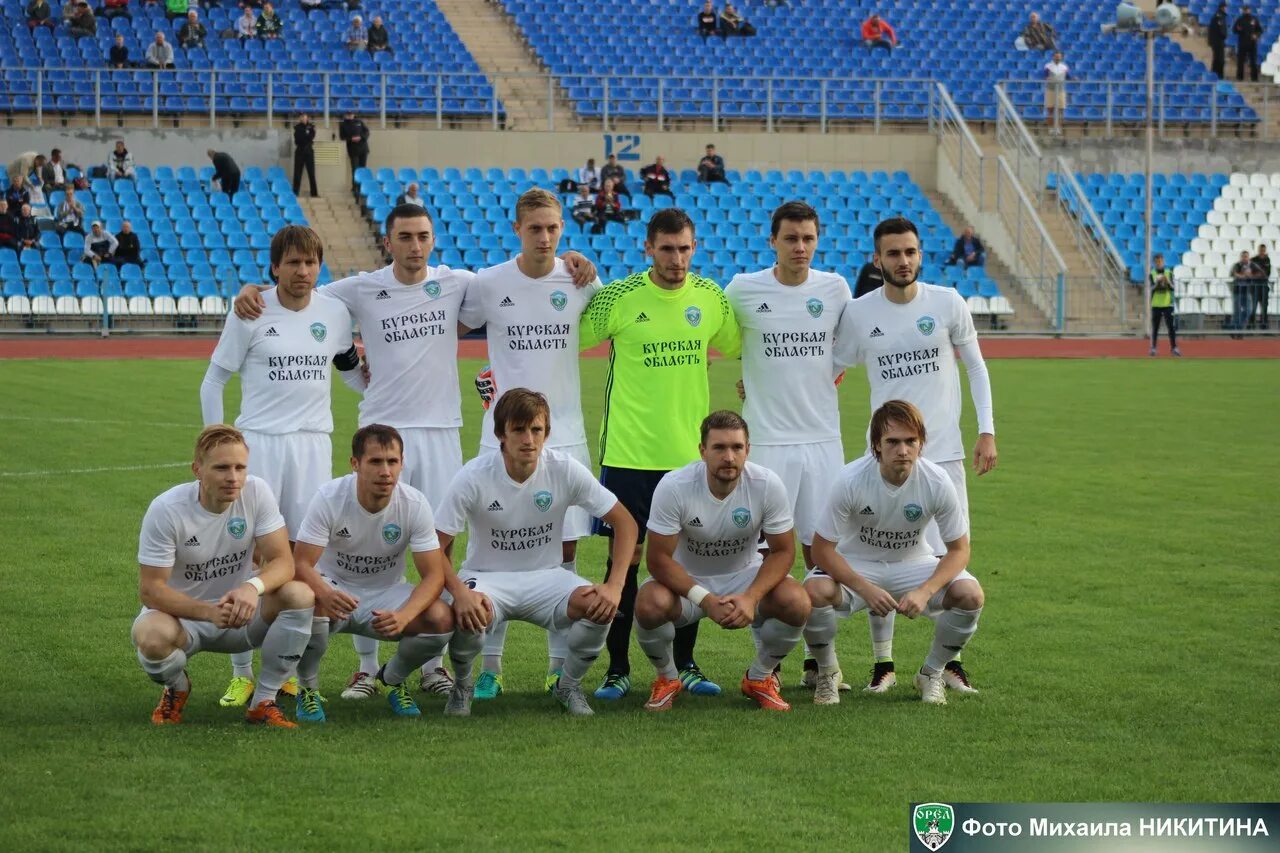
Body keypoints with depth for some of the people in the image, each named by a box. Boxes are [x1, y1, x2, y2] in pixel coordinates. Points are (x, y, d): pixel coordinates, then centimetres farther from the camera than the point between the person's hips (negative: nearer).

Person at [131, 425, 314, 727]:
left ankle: (264, 701, -8)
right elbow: (151, 589, -20)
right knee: (151, 636, -38)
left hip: (240, 612, 3)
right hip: (183, 614, -3)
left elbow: (283, 561, -15)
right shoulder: (166, 510, -20)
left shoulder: (256, 492, -13)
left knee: (301, 595, -25)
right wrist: (209, 612, -36)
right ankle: (177, 688, 2)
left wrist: (253, 586, -40)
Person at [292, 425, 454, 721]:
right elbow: (301, 564, -22)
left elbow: (433, 574, -17)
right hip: (334, 589, -2)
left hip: (385, 597, 2)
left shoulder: (415, 504, -16)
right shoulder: (329, 497, -20)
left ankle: (393, 679, 8)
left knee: (441, 618, -26)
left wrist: (403, 616, -37)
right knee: (308, 603, -37)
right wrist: (326, 594, -47)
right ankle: (308, 688, -6)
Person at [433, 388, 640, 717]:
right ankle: (461, 685, -1)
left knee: (602, 607, -28)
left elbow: (624, 523, -6)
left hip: (546, 577, 2)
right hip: (487, 577, -2)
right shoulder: (473, 477, -17)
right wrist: (459, 592, -34)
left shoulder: (566, 470, -13)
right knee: (467, 614, -37)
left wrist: (615, 585, -20)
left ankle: (568, 685, 4)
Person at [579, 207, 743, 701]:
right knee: (625, 558, 1)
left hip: (692, 452, 3)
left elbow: (735, 347, 20)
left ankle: (685, 664, 20)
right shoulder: (618, 298, -7)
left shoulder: (712, 298, 4)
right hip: (629, 452, -3)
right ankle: (617, 669, 11)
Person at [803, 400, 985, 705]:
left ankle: (932, 674, 2)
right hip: (856, 566, -1)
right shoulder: (851, 479, -25)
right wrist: (865, 589, -31)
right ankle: (827, 673, -2)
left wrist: (925, 591, -29)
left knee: (970, 594, -25)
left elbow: (959, 549, -11)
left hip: (913, 565, 2)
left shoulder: (937, 482, -21)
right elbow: (822, 547, -18)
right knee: (815, 591, -33)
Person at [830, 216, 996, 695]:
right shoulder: (858, 314, -2)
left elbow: (976, 366, 9)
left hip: (943, 450, 0)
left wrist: (986, 430, 3)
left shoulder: (947, 304, -1)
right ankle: (883, 664, 11)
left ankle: (951, 661, 13)